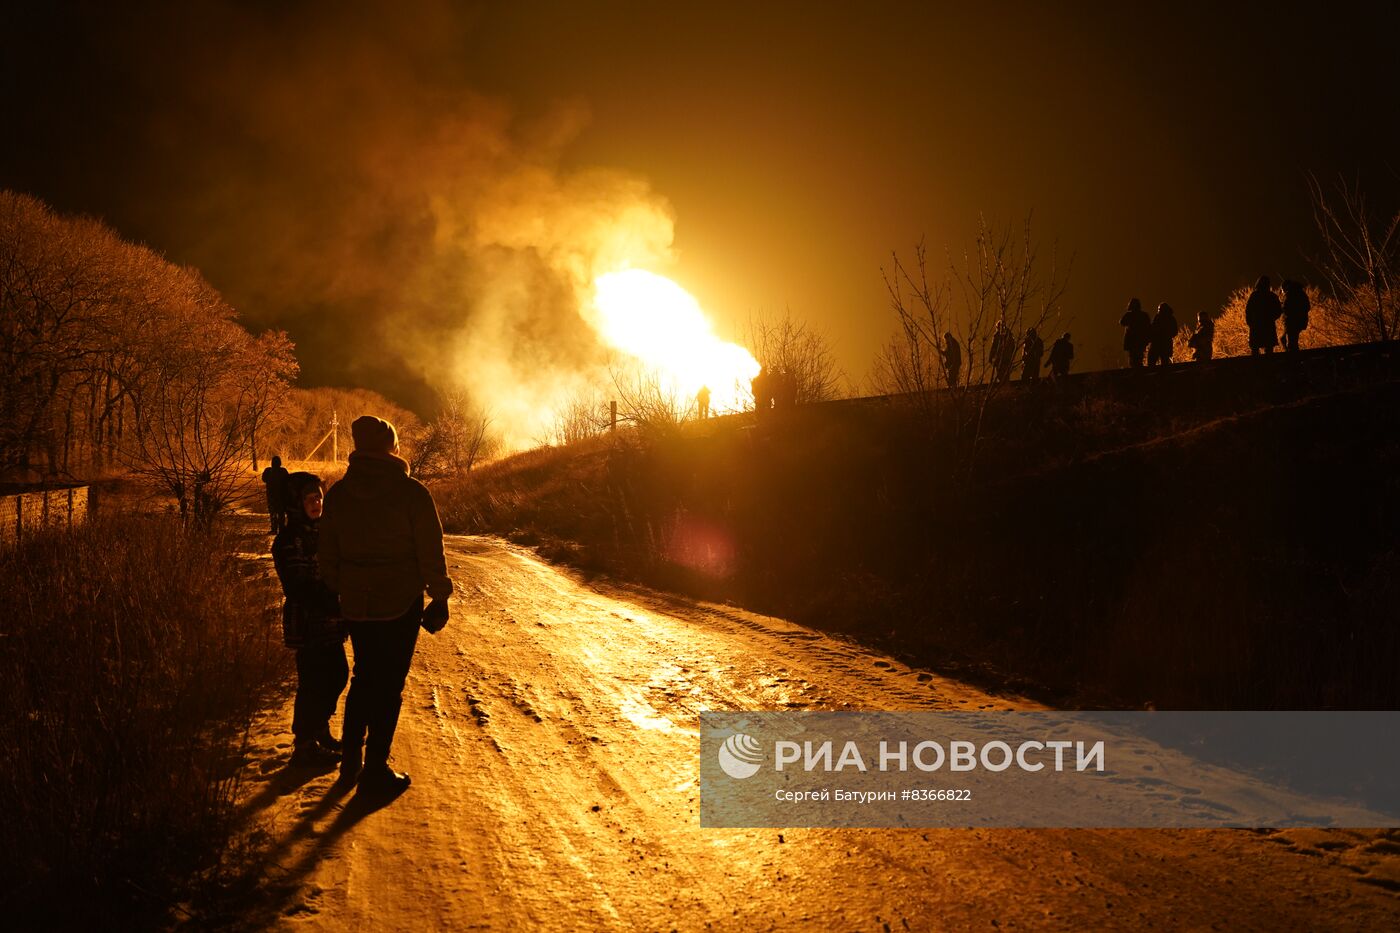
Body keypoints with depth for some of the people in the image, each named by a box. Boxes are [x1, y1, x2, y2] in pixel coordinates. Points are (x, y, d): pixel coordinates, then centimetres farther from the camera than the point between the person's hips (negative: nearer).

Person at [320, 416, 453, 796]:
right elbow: (431, 552, -9)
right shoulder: (412, 492, -12)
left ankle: (350, 761, 28)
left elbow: (328, 553, 8)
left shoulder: (338, 493, 2)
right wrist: (439, 598, 0)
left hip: (356, 605, 5)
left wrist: (337, 593, 17)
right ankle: (376, 770, 11)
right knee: (389, 685, 5)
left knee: (364, 678, 21)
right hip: (401, 603, -4)